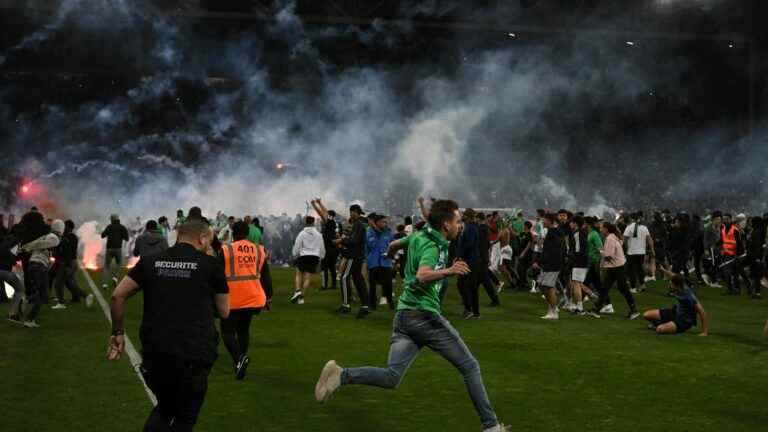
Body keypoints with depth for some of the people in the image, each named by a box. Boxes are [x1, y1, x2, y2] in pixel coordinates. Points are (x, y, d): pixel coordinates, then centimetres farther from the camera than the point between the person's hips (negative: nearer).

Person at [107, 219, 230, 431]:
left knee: (164, 408, 26)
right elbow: (224, 312, 8)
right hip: (195, 354, -3)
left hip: (154, 351, 3)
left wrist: (118, 333, 14)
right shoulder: (211, 264, 2)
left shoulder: (150, 261, 9)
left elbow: (118, 296, 4)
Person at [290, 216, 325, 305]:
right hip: (315, 257, 2)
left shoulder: (302, 234, -2)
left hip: (303, 256, -2)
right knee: (307, 278, 3)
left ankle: (297, 291, -10)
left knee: (298, 274, 13)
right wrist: (320, 258, 25)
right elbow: (322, 248, 12)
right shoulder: (318, 234, 6)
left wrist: (295, 256, 16)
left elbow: (296, 247, 0)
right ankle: (301, 297, 2)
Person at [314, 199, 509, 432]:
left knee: (391, 377, -2)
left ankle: (341, 375, -18)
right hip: (425, 315, -8)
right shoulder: (432, 246, -12)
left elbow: (394, 244, 34)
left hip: (404, 315, 8)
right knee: (470, 367, 2)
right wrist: (447, 271, -48)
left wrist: (391, 249, 58)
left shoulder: (418, 236, 14)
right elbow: (422, 276, -31)